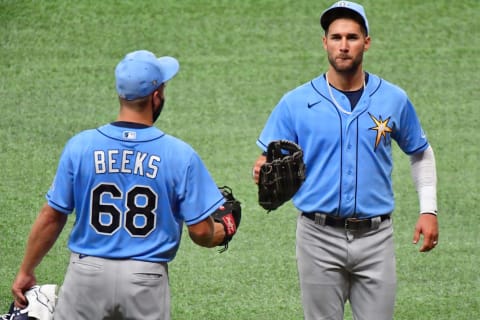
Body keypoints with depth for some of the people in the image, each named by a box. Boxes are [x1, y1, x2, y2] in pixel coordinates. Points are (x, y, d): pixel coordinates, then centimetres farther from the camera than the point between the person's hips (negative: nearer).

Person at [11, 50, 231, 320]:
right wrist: (223, 231, 19)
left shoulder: (80, 146, -3)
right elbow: (201, 232, -5)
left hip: (87, 277, 1)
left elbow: (51, 217, 2)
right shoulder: (181, 155, -7)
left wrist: (26, 272, 13)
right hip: (147, 281, -1)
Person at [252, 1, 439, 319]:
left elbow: (421, 153, 17)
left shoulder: (394, 100, 3)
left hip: (375, 237, 1)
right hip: (320, 236, -1)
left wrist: (429, 210, 8)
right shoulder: (296, 103, -1)